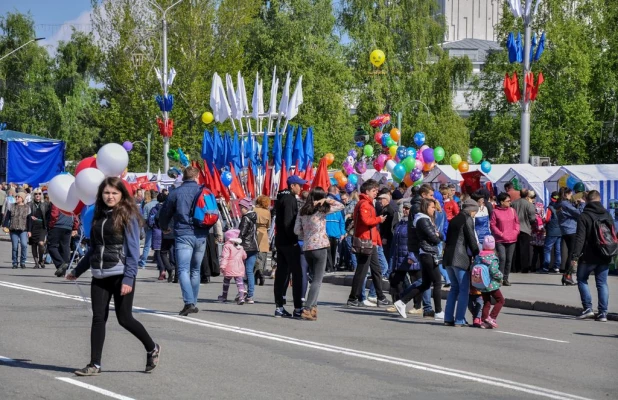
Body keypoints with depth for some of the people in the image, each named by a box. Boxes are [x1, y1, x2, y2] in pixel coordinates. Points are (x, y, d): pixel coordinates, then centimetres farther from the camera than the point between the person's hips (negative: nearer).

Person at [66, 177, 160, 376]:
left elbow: (133, 250, -9)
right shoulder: (99, 216, 13)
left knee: (124, 319, -1)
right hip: (99, 276, 6)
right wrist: (77, 271, 25)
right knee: (98, 318, 0)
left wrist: (128, 278, -17)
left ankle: (152, 349, 21)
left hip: (120, 275, -6)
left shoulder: (127, 216, -5)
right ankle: (95, 365, 2)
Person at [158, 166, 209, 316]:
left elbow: (164, 213, 6)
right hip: (201, 236, 3)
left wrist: (165, 227, 27)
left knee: (183, 270, -7)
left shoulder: (176, 193, -1)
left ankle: (189, 302, -23)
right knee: (195, 270, 16)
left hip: (183, 235, -3)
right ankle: (193, 302, 19)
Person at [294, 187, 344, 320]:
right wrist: (327, 200, 3)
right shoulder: (322, 210, -5)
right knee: (317, 280, -5)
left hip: (306, 248, 5)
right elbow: (340, 206, 2)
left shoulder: (302, 212, 8)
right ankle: (307, 309, -14)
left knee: (315, 278, 17)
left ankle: (313, 307, 10)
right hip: (320, 247, -5)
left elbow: (297, 230, 5)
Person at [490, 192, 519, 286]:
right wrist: (500, 233, -11)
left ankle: (505, 279, 17)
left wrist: (516, 231, 0)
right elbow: (492, 225, -5)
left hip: (512, 239, 5)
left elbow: (517, 222, 15)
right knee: (502, 258, -16)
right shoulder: (495, 212, -6)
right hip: (500, 240, -5)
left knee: (509, 260, 8)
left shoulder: (512, 210, 7)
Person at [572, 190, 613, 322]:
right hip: (604, 257, 5)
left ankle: (588, 308, -1)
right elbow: (613, 236, 13)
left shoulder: (584, 216, -11)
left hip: (588, 256, -4)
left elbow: (580, 238, -16)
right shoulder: (607, 215, 7)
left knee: (582, 280, 10)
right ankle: (603, 313, 2)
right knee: (602, 283, 8)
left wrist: (574, 256, -14)